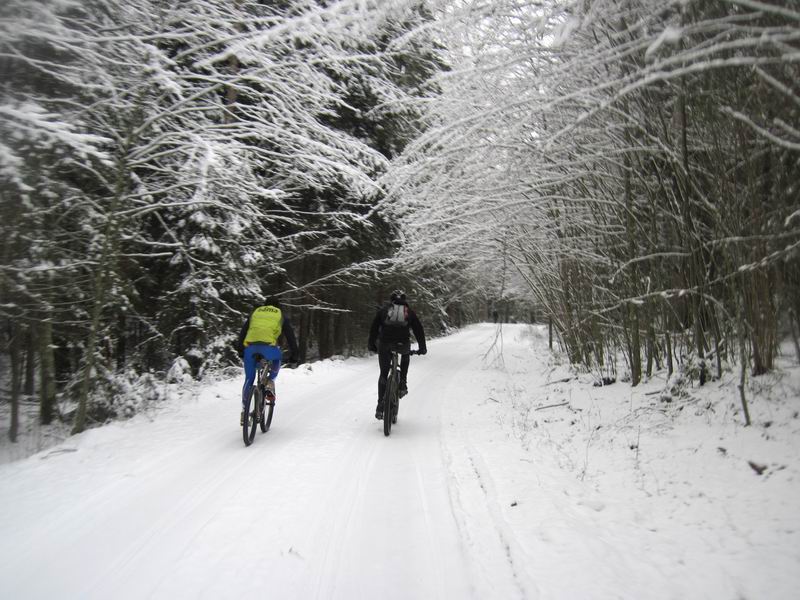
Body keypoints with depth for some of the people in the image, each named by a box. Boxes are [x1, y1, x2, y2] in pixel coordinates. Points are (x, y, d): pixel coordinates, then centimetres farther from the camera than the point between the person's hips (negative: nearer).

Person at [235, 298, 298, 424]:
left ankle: (244, 411, 12)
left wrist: (240, 350, 33)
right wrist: (293, 355, 27)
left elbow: (243, 332, 28)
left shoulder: (255, 312, 31)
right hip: (268, 345, -2)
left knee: (249, 379, 14)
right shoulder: (280, 315, 24)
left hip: (250, 346, 2)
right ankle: (270, 381, 8)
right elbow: (290, 335, 22)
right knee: (276, 361, 32)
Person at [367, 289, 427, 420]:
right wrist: (422, 347, 22)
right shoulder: (409, 312, 17)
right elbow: (418, 329, 16)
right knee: (405, 359, 35)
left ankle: (380, 406, 5)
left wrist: (371, 344, 21)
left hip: (384, 344, 0)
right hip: (403, 344, 0)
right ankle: (403, 384, 18)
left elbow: (374, 328, 14)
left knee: (383, 374, 11)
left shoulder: (383, 309, 17)